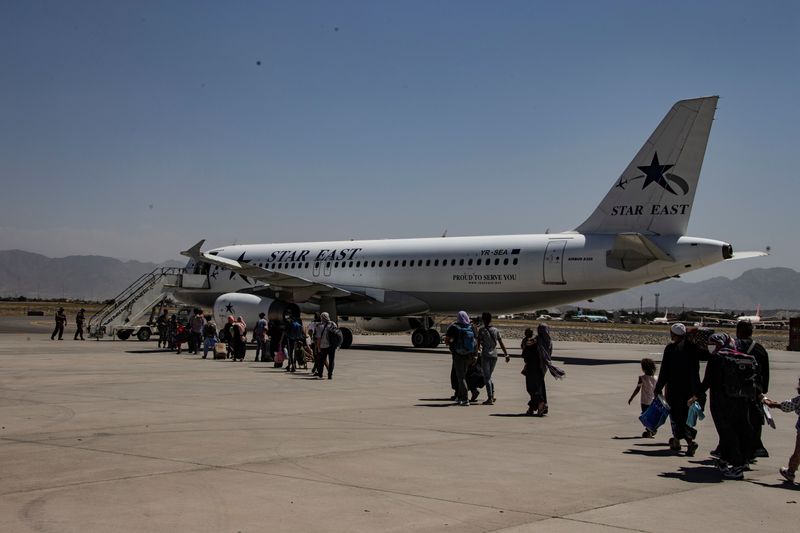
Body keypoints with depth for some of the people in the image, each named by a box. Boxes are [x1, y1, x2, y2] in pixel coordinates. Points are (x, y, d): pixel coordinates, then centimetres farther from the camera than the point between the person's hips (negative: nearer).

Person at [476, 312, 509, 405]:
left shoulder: (482, 330, -6)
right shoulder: (496, 330, 8)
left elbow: (478, 343, -9)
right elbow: (501, 343, 8)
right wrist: (506, 354, 11)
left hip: (485, 355, -5)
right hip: (494, 355, 5)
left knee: (486, 377, -4)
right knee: (489, 376, 19)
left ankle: (490, 398, -10)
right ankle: (492, 395, 10)